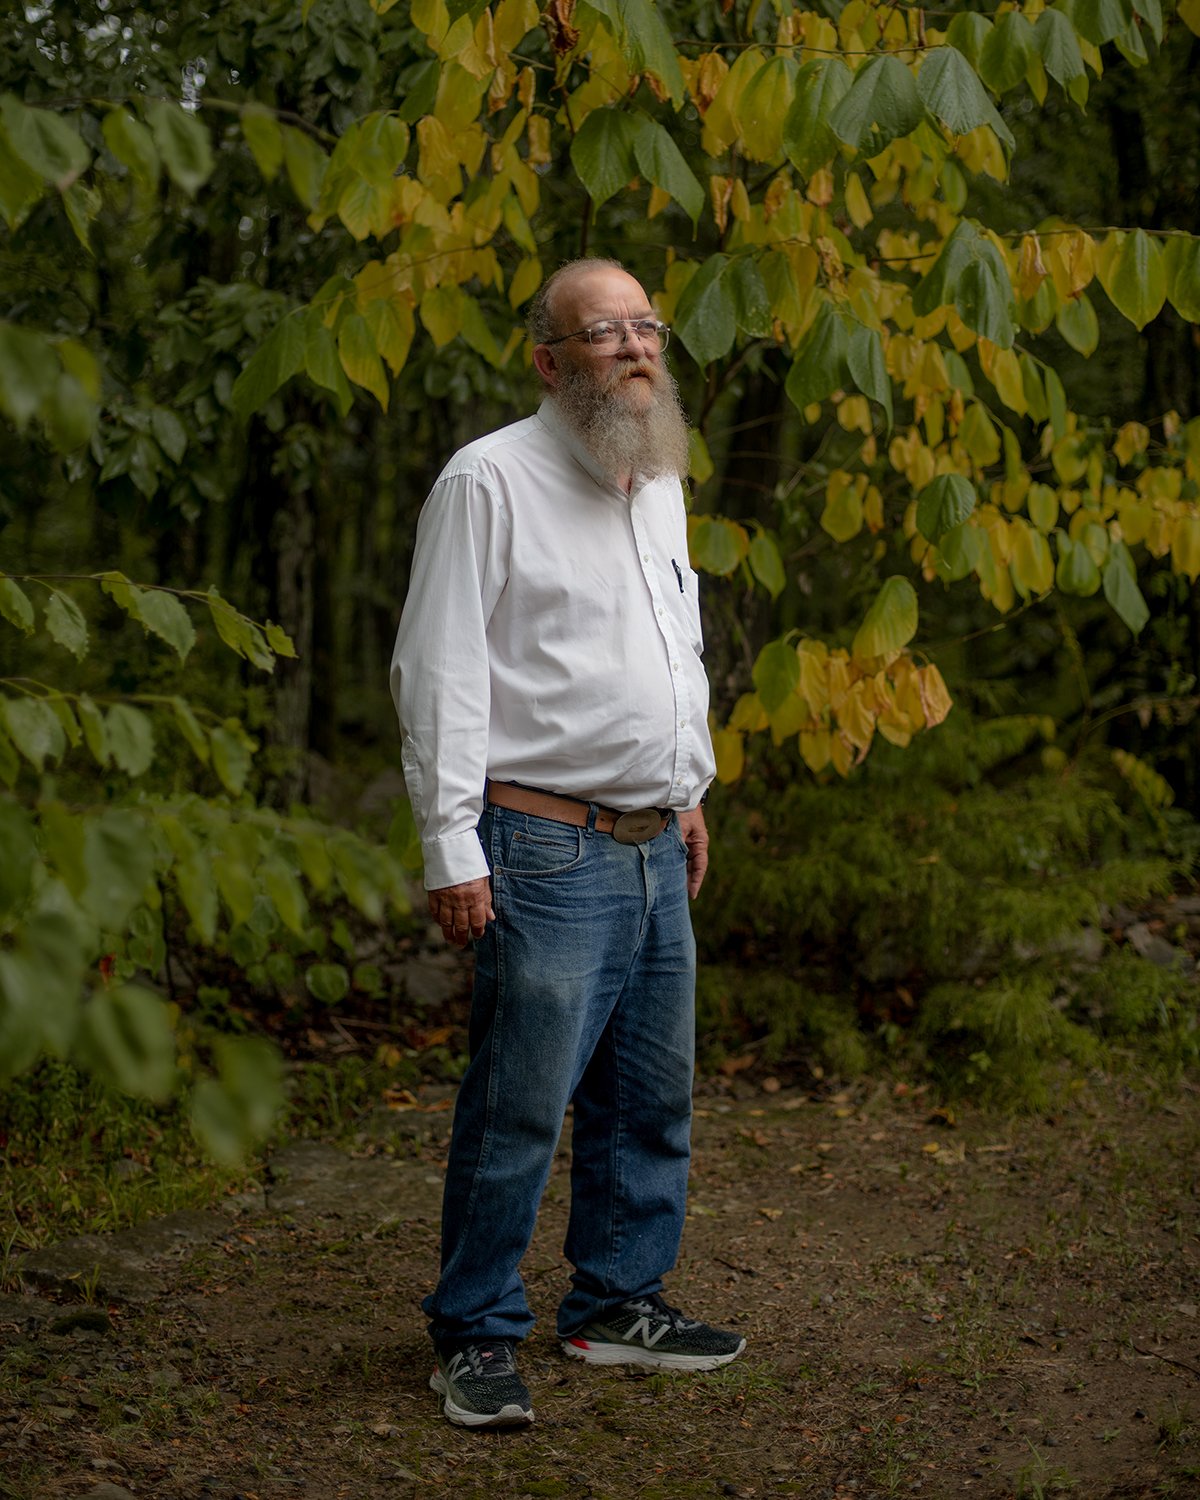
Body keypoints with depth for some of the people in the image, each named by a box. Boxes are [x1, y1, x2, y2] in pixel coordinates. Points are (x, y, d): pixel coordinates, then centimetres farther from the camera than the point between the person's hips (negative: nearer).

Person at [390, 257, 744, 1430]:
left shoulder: (658, 483, 15)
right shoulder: (490, 482, -9)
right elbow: (439, 672, -12)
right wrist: (450, 848, -17)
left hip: (654, 848, 8)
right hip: (548, 849, -8)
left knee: (651, 1095, 13)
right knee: (518, 1105, -5)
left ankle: (617, 1302, 28)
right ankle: (476, 1333, 10)